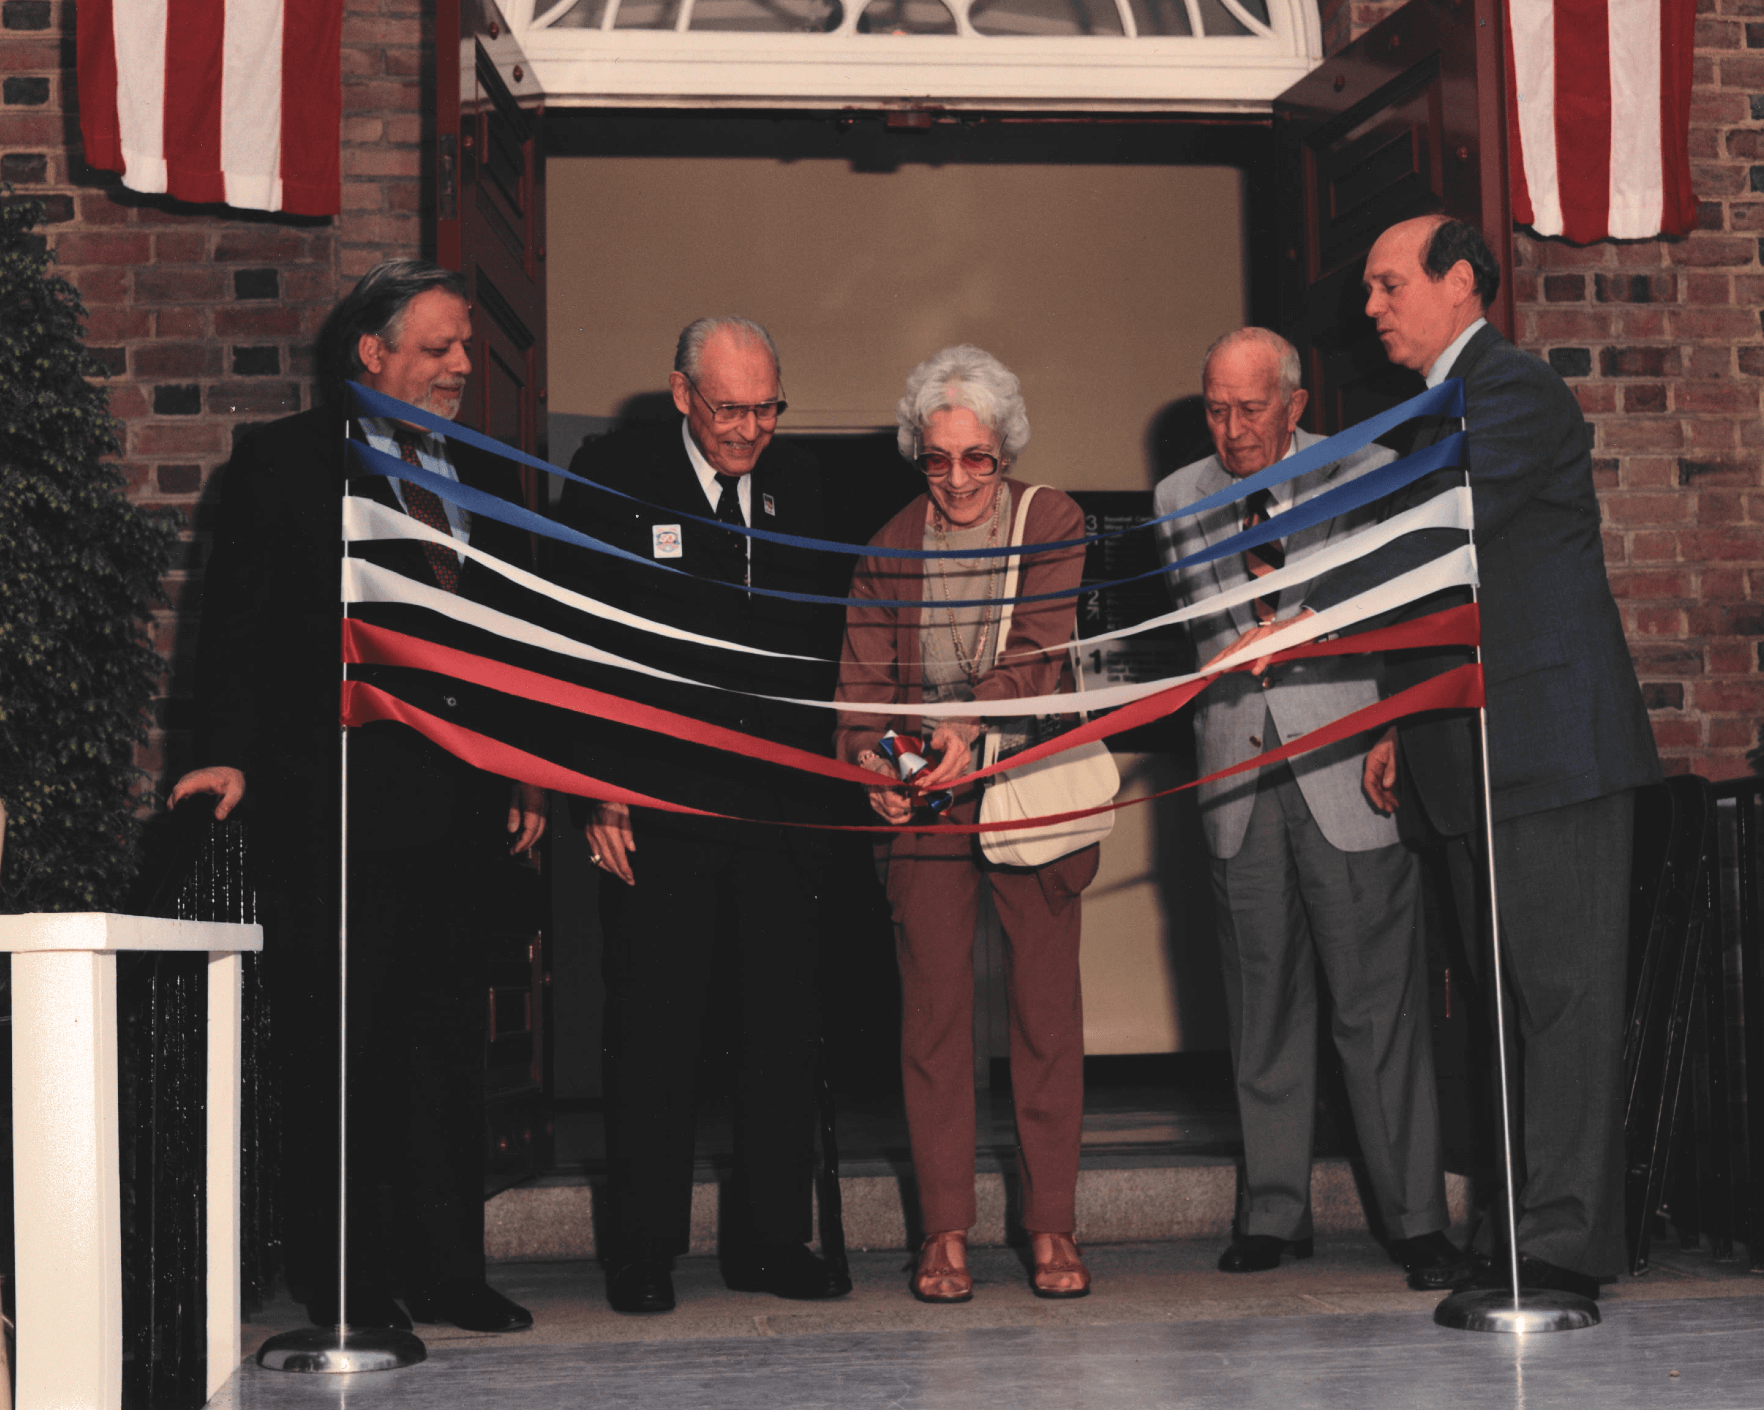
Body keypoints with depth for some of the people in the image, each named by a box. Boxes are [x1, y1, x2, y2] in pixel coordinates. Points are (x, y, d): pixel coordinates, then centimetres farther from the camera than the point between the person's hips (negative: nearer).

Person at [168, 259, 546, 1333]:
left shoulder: (484, 478, 17)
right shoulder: (284, 465, 1)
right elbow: (239, 626, -3)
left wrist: (528, 774, 13)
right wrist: (233, 754, -14)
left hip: (462, 803, 5)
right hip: (335, 807, -5)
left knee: (447, 1044, 9)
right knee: (334, 1052, 1)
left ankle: (447, 1273, 17)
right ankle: (346, 1287, 10)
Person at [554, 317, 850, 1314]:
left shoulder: (799, 485, 9)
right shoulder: (613, 479, -2)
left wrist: (820, 762, 8)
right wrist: (601, 791, -8)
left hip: (782, 802, 4)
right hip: (658, 801, -3)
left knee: (789, 1026, 5)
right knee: (653, 1032, 1)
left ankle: (771, 1240, 16)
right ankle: (644, 1251, 13)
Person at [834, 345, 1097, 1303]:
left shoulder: (1051, 522, 2)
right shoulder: (890, 547, 9)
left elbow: (1039, 649, -11)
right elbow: (864, 677, 5)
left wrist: (970, 724, -26)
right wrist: (871, 762, -15)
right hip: (925, 806, 2)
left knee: (1046, 1010, 2)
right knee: (934, 1015, 1)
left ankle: (1051, 1225, 10)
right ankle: (944, 1231, 7)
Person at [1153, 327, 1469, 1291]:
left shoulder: (1368, 475, 4)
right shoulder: (1178, 499, 12)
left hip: (1345, 767, -3)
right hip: (1238, 775, 3)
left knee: (1379, 1001, -4)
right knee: (1261, 1003, 6)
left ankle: (1416, 1219, 2)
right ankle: (1274, 1211, 13)